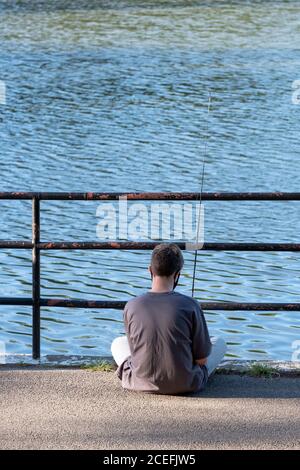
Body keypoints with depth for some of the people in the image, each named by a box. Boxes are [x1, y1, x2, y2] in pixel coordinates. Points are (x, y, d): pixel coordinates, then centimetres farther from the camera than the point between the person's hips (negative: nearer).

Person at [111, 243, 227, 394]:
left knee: (118, 343, 31)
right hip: (184, 385, -1)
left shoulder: (131, 307, -11)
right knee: (220, 343, 24)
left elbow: (135, 349, 5)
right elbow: (202, 359, -8)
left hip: (141, 384, 1)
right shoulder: (190, 305, -16)